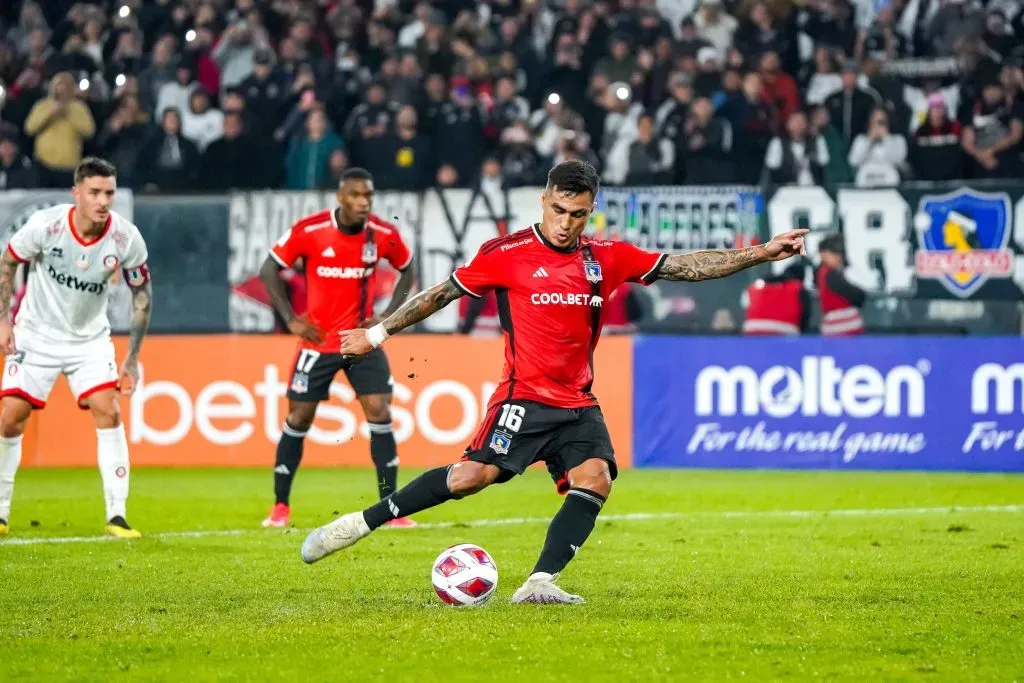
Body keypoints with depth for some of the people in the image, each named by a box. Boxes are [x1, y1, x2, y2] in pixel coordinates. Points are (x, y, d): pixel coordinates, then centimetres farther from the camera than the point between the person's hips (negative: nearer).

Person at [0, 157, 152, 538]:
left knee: (108, 414, -15)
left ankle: (117, 516, -10)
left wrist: (132, 358, -4)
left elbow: (142, 294, -2)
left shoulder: (127, 239, -17)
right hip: (36, 334, -1)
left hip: (90, 338, 1)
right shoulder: (45, 224, -21)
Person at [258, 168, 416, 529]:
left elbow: (406, 270, 12)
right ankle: (280, 507, 15)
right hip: (318, 341, -1)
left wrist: (388, 316, 0)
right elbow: (269, 270, -4)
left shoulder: (384, 235, -7)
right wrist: (291, 319, -8)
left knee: (380, 414, -8)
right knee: (299, 418, 2)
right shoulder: (308, 230, -14)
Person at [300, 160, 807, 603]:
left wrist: (763, 253, 3)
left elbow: (688, 266, 8)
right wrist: (379, 333, 8)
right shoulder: (506, 254, -4)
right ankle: (358, 524, -14)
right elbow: (442, 294, 5)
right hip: (525, 397, -5)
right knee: (476, 473, -22)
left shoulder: (607, 258, 7)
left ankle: (540, 583, -22)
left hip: (578, 404, 5)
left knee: (595, 479, -19)